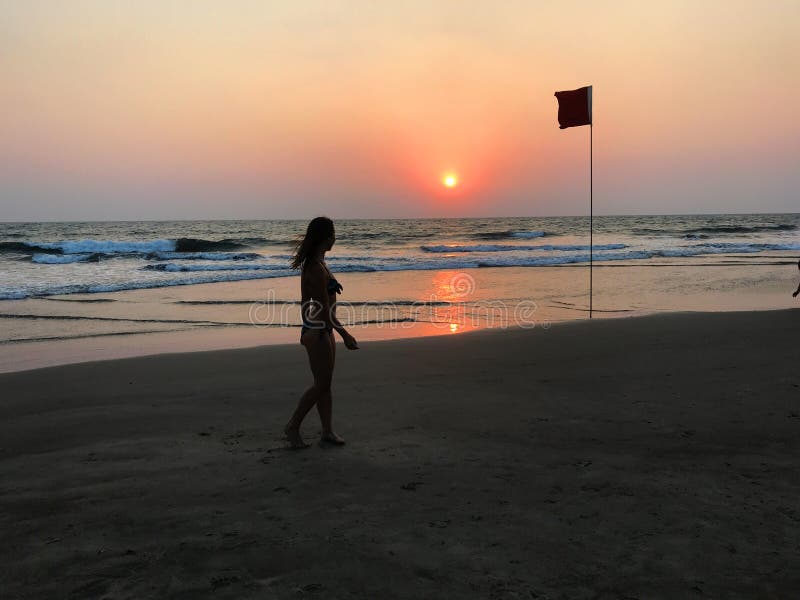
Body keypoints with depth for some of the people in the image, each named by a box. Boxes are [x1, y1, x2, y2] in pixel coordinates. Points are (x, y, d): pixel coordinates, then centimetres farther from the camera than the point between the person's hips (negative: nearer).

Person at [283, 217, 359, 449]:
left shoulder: (314, 262, 8)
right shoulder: (317, 269, -22)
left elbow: (305, 301, 17)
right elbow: (324, 310, -22)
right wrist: (345, 335, -18)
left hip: (323, 329, 10)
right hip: (318, 331, -10)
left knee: (325, 383, 13)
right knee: (321, 384, 0)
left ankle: (327, 430, 21)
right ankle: (293, 427, 11)